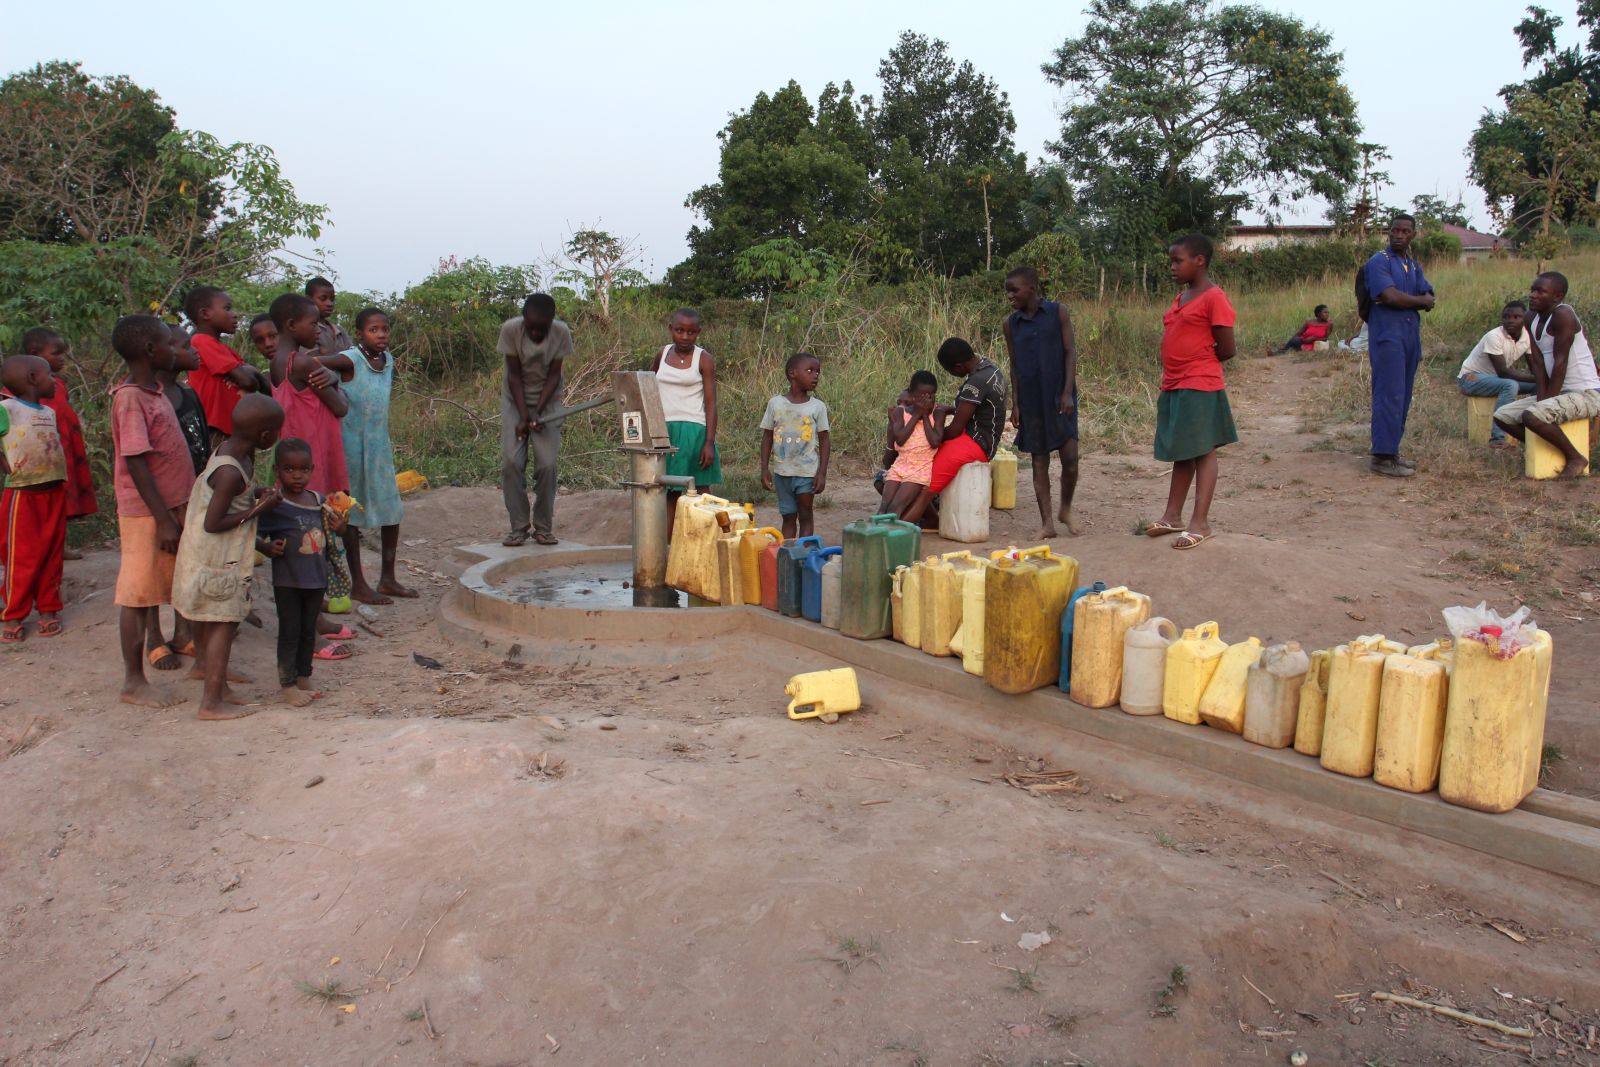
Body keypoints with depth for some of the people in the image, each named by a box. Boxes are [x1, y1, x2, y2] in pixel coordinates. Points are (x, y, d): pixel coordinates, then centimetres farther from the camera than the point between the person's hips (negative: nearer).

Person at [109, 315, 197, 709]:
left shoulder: (156, 393, 12)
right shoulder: (130, 398, -16)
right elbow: (135, 462, -20)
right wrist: (163, 520, -21)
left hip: (177, 506, 9)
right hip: (148, 513, -9)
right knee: (139, 595, 0)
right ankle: (134, 682, 9)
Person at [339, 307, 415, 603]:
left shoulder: (388, 359, 7)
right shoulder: (351, 360, -13)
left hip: (380, 445, 7)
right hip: (353, 444, -7)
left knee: (392, 511, 9)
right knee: (353, 512, 3)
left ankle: (388, 579, 22)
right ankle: (358, 584, 11)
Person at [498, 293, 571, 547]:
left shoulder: (561, 333, -17)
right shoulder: (510, 329, -19)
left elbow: (553, 374, -10)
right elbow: (514, 374, -14)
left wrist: (538, 411, -20)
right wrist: (523, 416, -21)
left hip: (547, 402, 0)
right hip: (515, 401, 0)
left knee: (547, 464, -11)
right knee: (511, 462, -12)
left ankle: (544, 527, 3)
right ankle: (518, 527, -2)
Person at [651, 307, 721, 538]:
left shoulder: (704, 360, -4)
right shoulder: (662, 355, 8)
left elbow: (711, 404, -7)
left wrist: (710, 443, -14)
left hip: (693, 432, -4)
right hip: (664, 432, 4)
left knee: (698, 492, -1)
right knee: (670, 494, 6)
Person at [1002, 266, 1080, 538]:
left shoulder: (1058, 312, -2)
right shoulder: (1010, 324, 6)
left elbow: (1070, 352, -4)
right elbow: (1014, 365, 9)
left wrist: (1068, 392, -12)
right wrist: (1015, 403, 4)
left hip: (1059, 397, -2)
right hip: (1030, 400, 2)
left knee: (1070, 457, -4)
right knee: (1039, 461, 4)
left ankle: (1066, 509, 20)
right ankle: (1047, 522, 9)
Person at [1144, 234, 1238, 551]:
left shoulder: (1214, 297, -11)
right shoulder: (1182, 297, 15)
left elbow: (1226, 349, -12)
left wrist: (1196, 365, 0)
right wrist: (1173, 373, 7)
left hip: (1199, 388, -8)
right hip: (1173, 386, 8)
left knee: (1202, 451, -2)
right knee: (1182, 453, 14)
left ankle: (1200, 523, 2)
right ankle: (1172, 516, 21)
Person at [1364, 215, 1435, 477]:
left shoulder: (1414, 266, 18)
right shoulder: (1379, 261, -5)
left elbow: (1429, 301, 9)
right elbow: (1390, 296, -18)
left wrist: (1403, 300, -10)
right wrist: (1419, 300, -2)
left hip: (1411, 335, 8)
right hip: (1387, 335, -8)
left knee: (1403, 396, 8)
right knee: (1389, 395, -11)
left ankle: (1392, 450, 15)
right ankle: (1382, 456, -10)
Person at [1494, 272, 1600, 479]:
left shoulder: (1562, 315, -19)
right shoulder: (1532, 321, 6)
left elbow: (1560, 363, -21)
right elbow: (1538, 363, 2)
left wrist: (1547, 400, -19)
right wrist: (1541, 399, -8)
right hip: (1562, 392, 9)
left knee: (1532, 416, -31)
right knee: (1502, 415, 7)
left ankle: (1576, 458, -11)